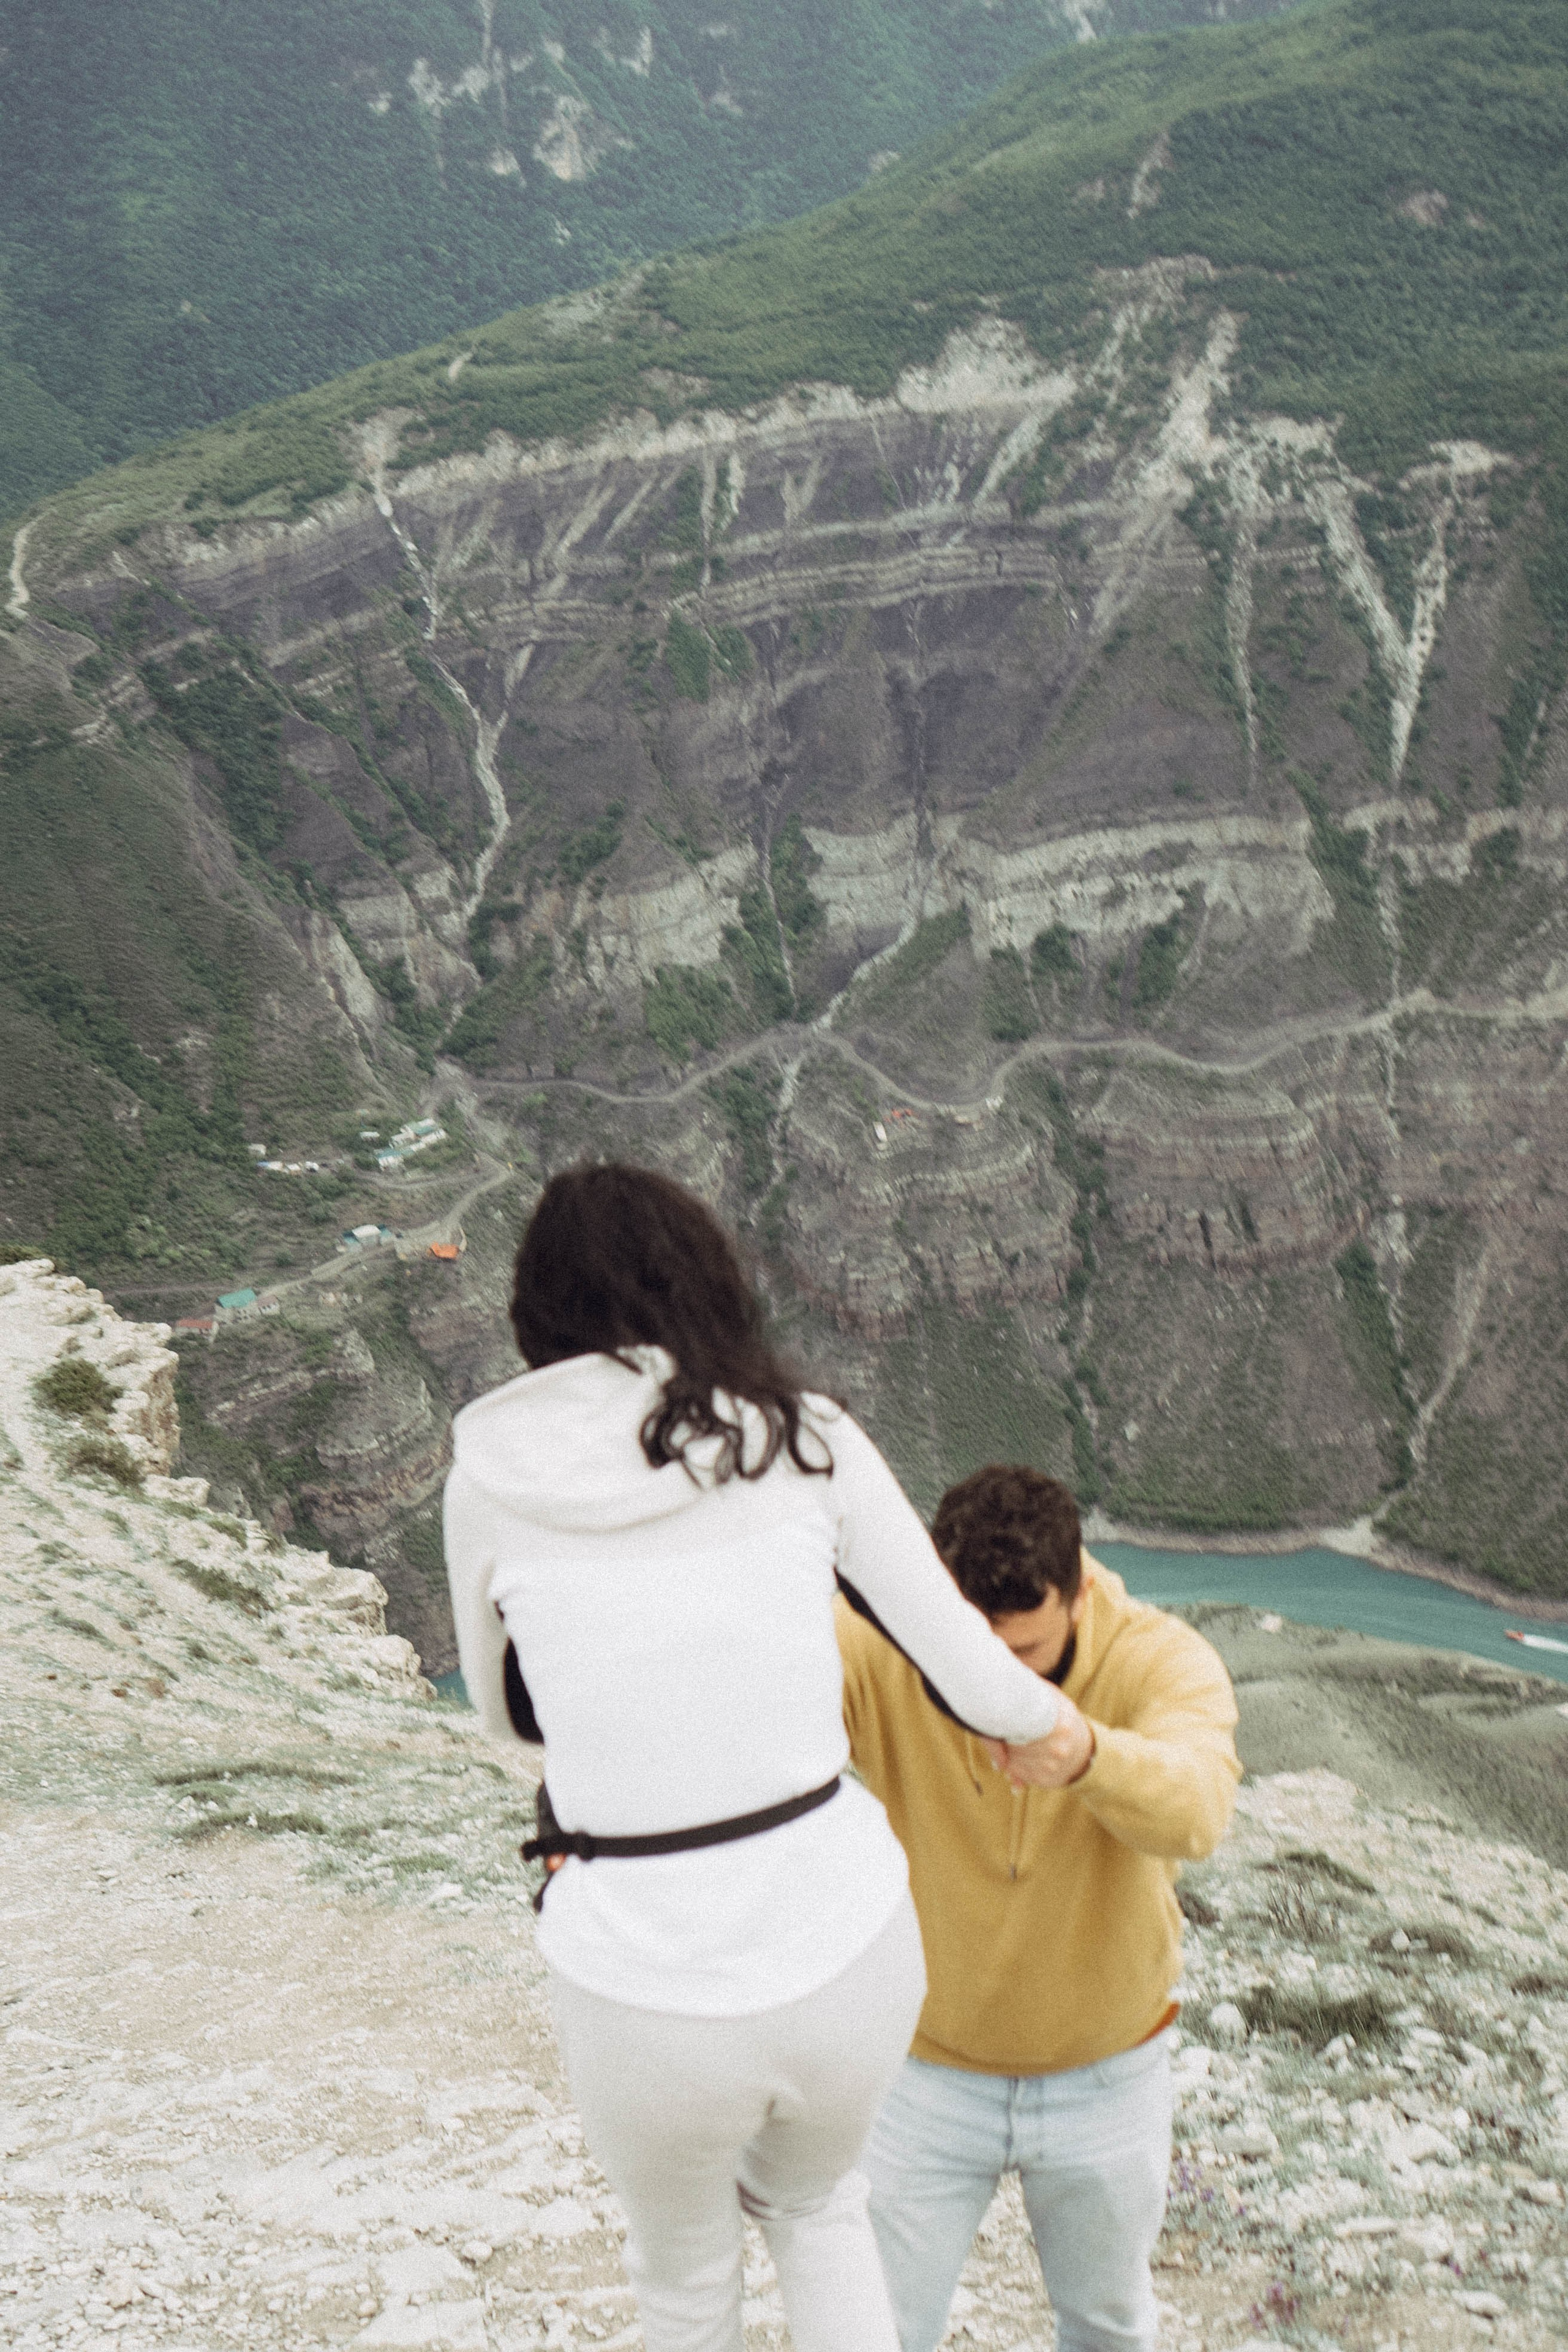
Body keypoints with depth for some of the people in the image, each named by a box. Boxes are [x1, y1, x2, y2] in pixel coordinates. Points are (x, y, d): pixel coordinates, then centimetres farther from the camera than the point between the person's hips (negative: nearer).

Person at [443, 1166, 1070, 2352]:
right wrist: (1053, 1719, 23)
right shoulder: (807, 1436, -5)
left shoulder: (492, 1474, -4)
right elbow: (981, 1686, 1)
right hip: (845, 1953, 1)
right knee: (816, 2202, 36)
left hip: (644, 1998, -1)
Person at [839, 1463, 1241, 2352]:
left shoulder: (1161, 1660, -24)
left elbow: (1195, 1811, -42)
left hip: (1108, 2071, 1)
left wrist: (1087, 1755, -65)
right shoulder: (878, 1646, -24)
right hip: (928, 2069, -1)